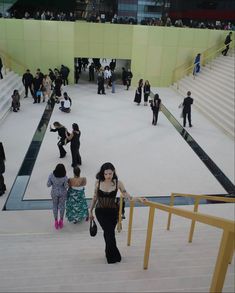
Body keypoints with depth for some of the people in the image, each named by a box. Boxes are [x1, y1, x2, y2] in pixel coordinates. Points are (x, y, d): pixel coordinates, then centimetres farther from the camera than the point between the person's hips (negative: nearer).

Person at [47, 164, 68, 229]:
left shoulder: (51, 175, -27)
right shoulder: (65, 177, -30)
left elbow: (48, 185, -15)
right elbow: (66, 187, -17)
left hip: (54, 192, 1)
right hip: (62, 193, -1)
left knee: (55, 206, 25)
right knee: (62, 205, 24)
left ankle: (56, 221, 36)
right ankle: (61, 220, 39)